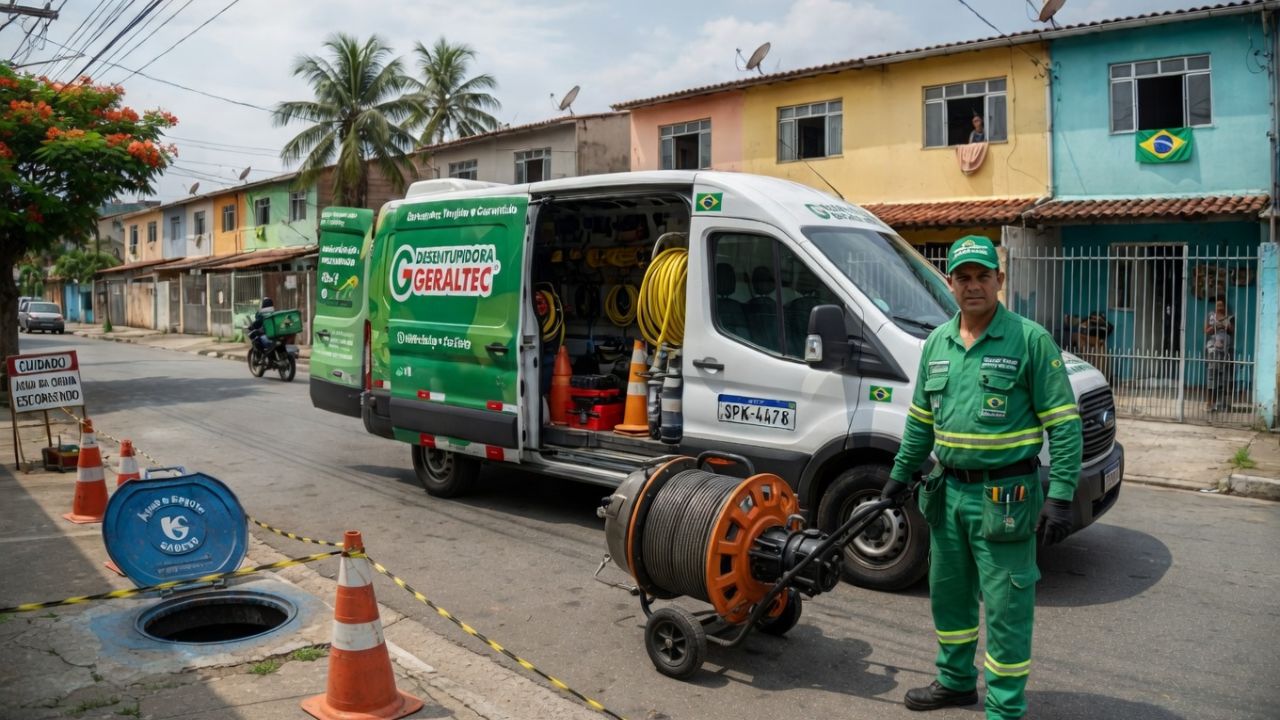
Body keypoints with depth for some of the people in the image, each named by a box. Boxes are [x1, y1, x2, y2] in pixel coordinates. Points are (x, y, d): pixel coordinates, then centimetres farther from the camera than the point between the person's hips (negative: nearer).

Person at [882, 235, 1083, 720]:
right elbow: (921, 418, 17)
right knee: (947, 593, 19)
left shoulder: (1029, 340, -10)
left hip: (1004, 497, -6)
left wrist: (1061, 495, -17)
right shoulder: (937, 343, 8)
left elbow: (1063, 422, -11)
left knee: (1006, 607, 2)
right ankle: (956, 681, 39)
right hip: (949, 491, 7)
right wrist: (901, 474, 18)